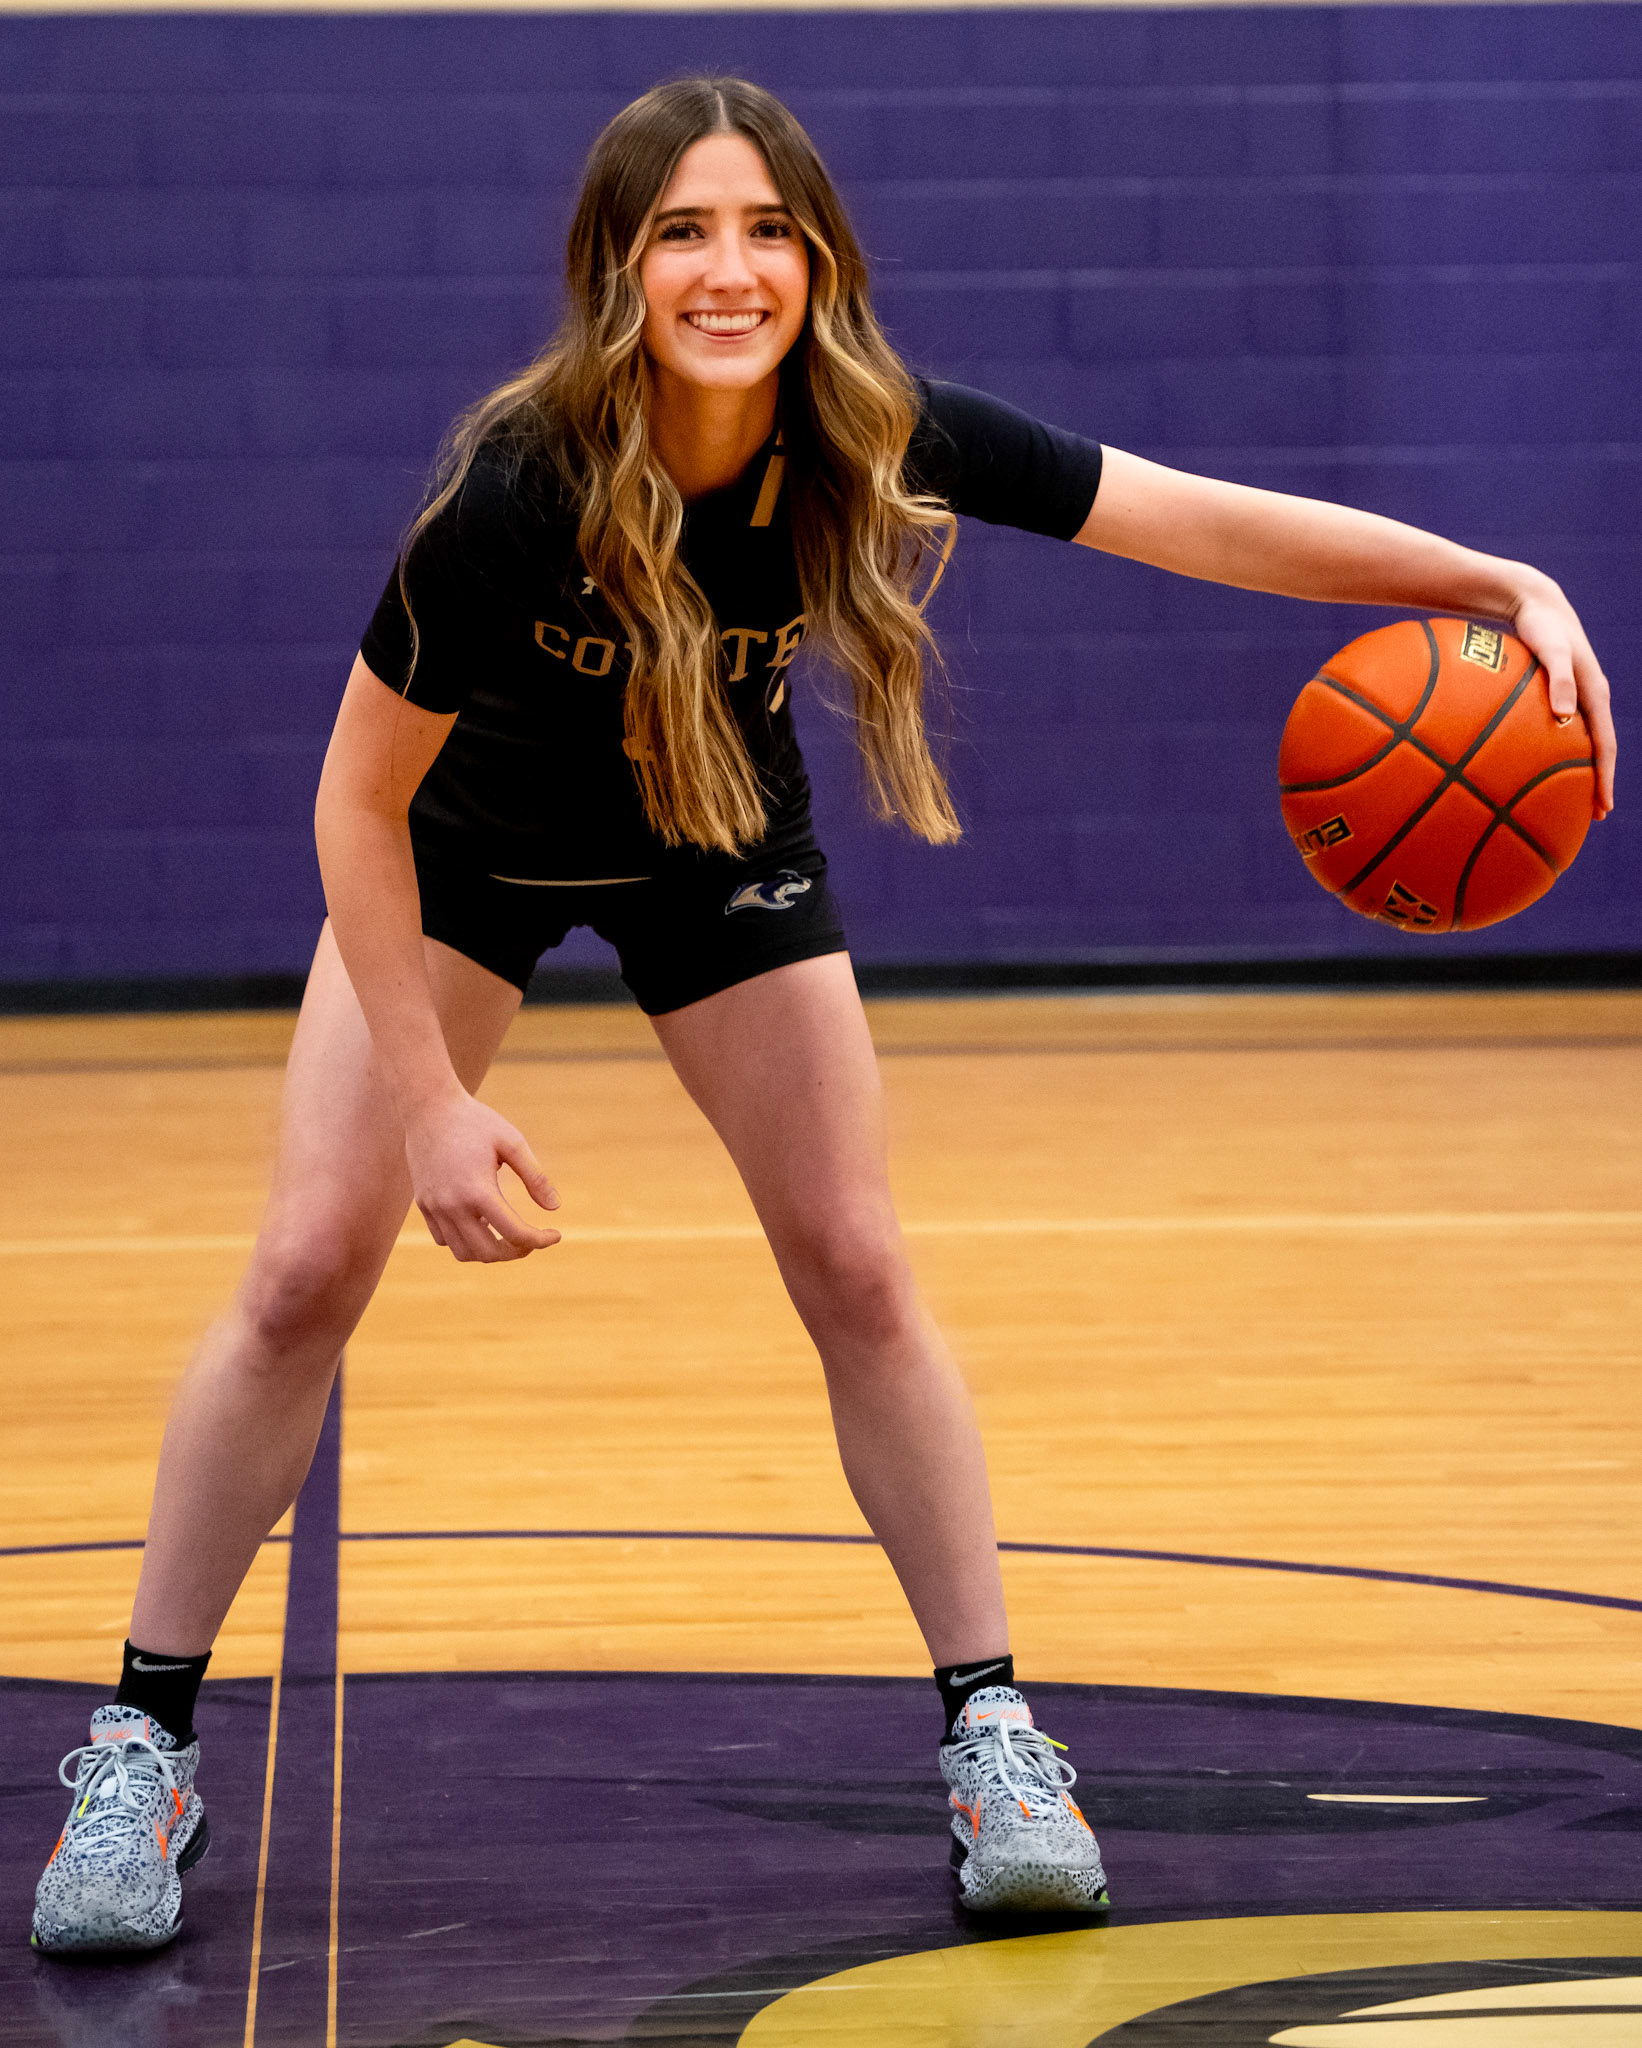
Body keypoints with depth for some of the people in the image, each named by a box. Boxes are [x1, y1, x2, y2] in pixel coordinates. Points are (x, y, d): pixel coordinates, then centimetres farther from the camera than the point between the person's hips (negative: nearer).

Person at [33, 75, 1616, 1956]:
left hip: (718, 850, 2)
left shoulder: (879, 446, -30)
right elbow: (360, 802, -26)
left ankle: (990, 1730, 8)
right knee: (308, 1274, -9)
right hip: (466, 850, -2)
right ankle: (143, 1744, 4)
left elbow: (1216, 524, -28)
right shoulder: (519, 489, -37)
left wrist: (1507, 585, -38)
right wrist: (428, 1096, -28)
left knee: (855, 1271, -4)